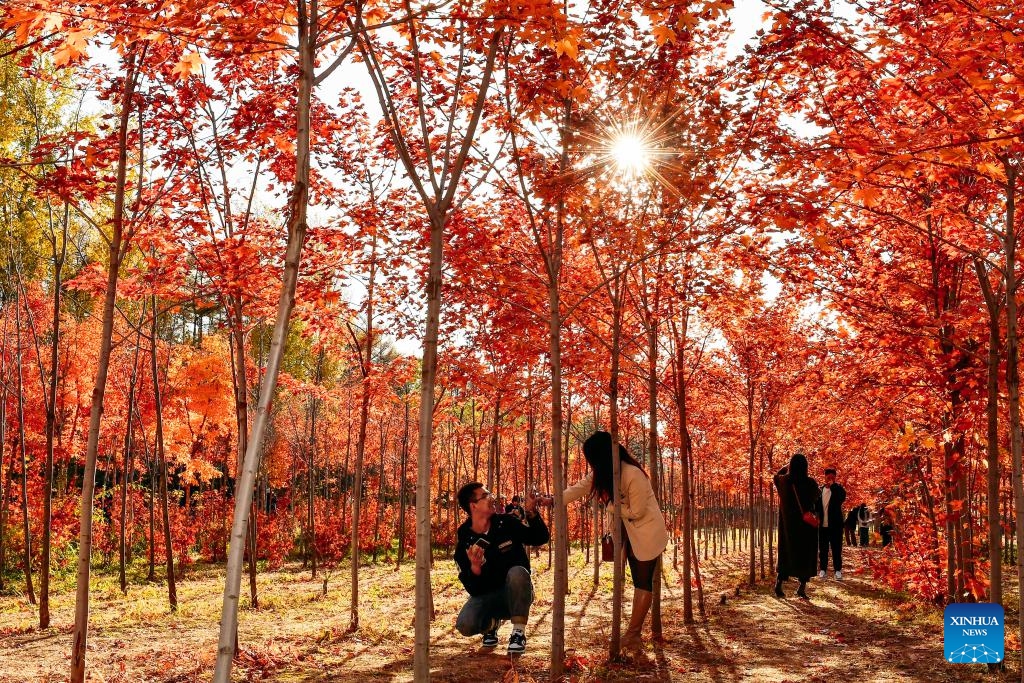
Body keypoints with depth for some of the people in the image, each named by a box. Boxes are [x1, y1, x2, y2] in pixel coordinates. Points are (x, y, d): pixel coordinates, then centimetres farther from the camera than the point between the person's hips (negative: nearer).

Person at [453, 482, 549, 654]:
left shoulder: (507, 523, -6)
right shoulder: (464, 542, -8)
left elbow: (541, 538, -3)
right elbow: (472, 589, -12)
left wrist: (531, 513, -19)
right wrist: (475, 567, -34)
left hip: (516, 594, 0)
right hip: (486, 596, 0)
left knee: (517, 572, -35)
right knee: (465, 625, -29)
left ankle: (519, 632, -20)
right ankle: (491, 623, 9)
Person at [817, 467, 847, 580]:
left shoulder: (838, 488, -1)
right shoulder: (820, 489, 6)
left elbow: (842, 497, -21)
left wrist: (833, 486, -17)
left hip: (835, 524, -2)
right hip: (822, 524, 3)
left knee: (836, 548, 1)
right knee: (823, 548, 7)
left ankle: (838, 570, 5)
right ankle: (822, 569, 13)